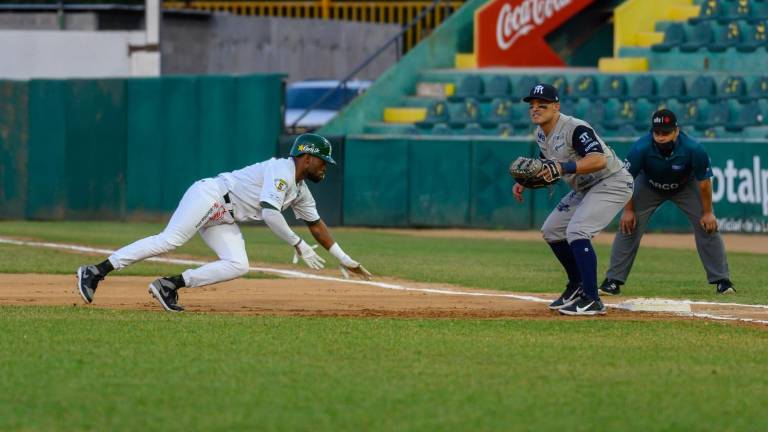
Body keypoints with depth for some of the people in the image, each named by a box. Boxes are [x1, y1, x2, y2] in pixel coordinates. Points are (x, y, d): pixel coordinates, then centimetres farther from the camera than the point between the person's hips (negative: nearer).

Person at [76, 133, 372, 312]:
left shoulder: (301, 191, 17)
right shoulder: (280, 170, -14)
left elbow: (316, 224, 26)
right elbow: (270, 213, -24)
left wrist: (344, 259, 24)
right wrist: (299, 245, -20)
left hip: (224, 220, 9)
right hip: (209, 196, -9)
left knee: (237, 266, -11)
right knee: (169, 240, -23)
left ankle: (169, 285, -12)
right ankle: (95, 272, -25)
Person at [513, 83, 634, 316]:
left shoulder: (575, 129, -25)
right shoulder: (541, 133, 5)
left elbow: (599, 160, -39)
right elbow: (546, 171, 20)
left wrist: (564, 167, -48)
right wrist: (524, 182, 3)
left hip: (612, 182, -10)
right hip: (585, 189, 10)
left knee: (576, 231, -26)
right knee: (551, 231, 12)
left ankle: (592, 300, -27)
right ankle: (577, 286, 27)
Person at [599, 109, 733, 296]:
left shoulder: (693, 149, -36)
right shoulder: (641, 148, -36)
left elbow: (704, 182, -21)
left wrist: (707, 212, -14)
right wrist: (628, 210, -14)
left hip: (686, 188, 0)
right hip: (648, 188, 0)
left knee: (708, 227, -8)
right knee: (628, 227, -10)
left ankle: (721, 281, 3)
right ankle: (613, 281, -1)